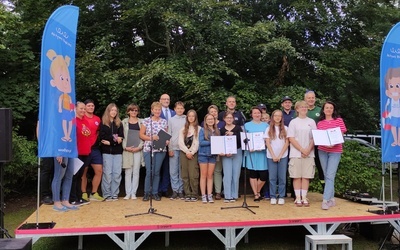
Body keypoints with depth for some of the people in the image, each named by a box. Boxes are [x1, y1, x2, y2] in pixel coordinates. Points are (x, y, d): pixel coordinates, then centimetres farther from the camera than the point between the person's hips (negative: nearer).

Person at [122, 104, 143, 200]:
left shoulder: (141, 122, 8)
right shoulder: (124, 122, 8)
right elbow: (122, 136, 3)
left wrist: (139, 147, -9)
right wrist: (125, 147, -9)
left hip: (138, 149, 0)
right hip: (127, 150, 0)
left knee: (136, 171, 1)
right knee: (128, 172, 1)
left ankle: (133, 193, 8)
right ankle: (128, 193, 7)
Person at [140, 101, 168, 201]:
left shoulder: (164, 122, 8)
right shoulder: (146, 121, 1)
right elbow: (141, 135, 0)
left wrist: (166, 140, -6)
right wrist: (151, 138, -14)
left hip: (161, 149, 2)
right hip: (148, 149, -2)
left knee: (157, 171, 5)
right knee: (149, 171, -4)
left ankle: (155, 192, 17)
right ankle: (147, 193, 9)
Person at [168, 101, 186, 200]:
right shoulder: (171, 120, 8)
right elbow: (168, 135, 6)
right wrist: (170, 149, -1)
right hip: (174, 148, 0)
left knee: (182, 171, 3)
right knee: (173, 171, 0)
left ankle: (181, 191, 10)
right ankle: (175, 191, 7)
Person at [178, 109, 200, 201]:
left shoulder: (198, 129, 5)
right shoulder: (183, 129, 14)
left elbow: (198, 142, -3)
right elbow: (180, 142, 5)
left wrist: (192, 152, -11)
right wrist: (187, 152, -7)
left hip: (194, 154, -3)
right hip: (183, 153, 3)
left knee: (193, 175, -9)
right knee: (185, 175, 1)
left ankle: (194, 194, -2)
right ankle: (187, 194, 6)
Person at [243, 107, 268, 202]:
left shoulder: (266, 125, 12)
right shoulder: (247, 125, 8)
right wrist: (249, 147, -12)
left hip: (262, 152, 1)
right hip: (251, 152, -1)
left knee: (264, 175, -3)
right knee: (253, 174, 1)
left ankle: (257, 191, 21)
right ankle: (256, 194, 11)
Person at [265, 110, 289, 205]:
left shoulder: (285, 129, 5)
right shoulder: (268, 129, 6)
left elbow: (287, 143, 0)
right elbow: (267, 143, 1)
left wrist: (280, 156, -7)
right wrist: (273, 156, -8)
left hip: (283, 156, 0)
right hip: (271, 156, 0)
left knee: (282, 177, 1)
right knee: (272, 177, 2)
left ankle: (281, 197, 10)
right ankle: (273, 197, 9)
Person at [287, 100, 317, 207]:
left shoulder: (311, 122, 10)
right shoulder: (293, 122, 4)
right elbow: (291, 138, -3)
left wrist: (309, 149, -9)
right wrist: (302, 149, -11)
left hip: (309, 153, 2)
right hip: (296, 153, -2)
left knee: (306, 176, 2)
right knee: (296, 176, 0)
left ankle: (304, 197, 9)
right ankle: (298, 198, 7)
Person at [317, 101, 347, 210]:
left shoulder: (339, 120, 1)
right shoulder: (319, 123, 8)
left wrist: (333, 143, -18)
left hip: (335, 151, -3)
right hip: (322, 151, 4)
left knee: (330, 176, -10)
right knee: (326, 176, 9)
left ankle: (325, 200, -11)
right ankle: (331, 199, 20)